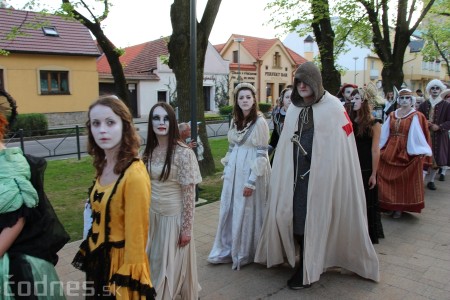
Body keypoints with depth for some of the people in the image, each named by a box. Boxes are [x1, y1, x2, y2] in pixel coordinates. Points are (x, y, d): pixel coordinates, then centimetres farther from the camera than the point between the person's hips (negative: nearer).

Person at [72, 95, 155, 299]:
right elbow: (99, 220, 8)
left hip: (120, 263, -8)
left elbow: (136, 238, -22)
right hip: (96, 260, 8)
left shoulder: (134, 175, -25)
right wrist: (92, 253, 10)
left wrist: (128, 280, -17)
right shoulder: (103, 166, 0)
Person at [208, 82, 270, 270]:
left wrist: (252, 181, -16)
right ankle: (227, 250, 29)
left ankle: (244, 253, 24)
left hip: (250, 173, -6)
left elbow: (262, 155, -13)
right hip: (233, 172, 6)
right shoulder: (235, 121, 9)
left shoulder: (260, 122, -11)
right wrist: (226, 171, 12)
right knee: (228, 211, 12)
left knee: (246, 213, 5)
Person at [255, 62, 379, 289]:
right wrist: (284, 174, 9)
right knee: (297, 217, 6)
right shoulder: (294, 108, 11)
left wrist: (330, 174, -12)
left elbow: (341, 144, -8)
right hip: (296, 174, 5)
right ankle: (306, 262, 23)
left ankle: (307, 270, 15)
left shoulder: (332, 107, -5)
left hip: (321, 174, -5)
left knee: (313, 219, 0)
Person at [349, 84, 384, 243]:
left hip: (366, 169, -4)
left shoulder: (373, 123, -7)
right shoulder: (349, 120, 5)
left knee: (365, 203, 9)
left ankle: (367, 235, 24)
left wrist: (373, 174, -11)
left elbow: (375, 150, -9)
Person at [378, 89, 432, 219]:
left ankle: (400, 207, 14)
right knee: (387, 178, 5)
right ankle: (390, 205, 19)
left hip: (407, 152, -4)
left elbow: (419, 134, -10)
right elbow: (384, 133, 9)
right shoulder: (392, 115, 11)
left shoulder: (416, 116, -3)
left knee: (404, 180, 3)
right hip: (390, 151, 4)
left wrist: (423, 152, -17)